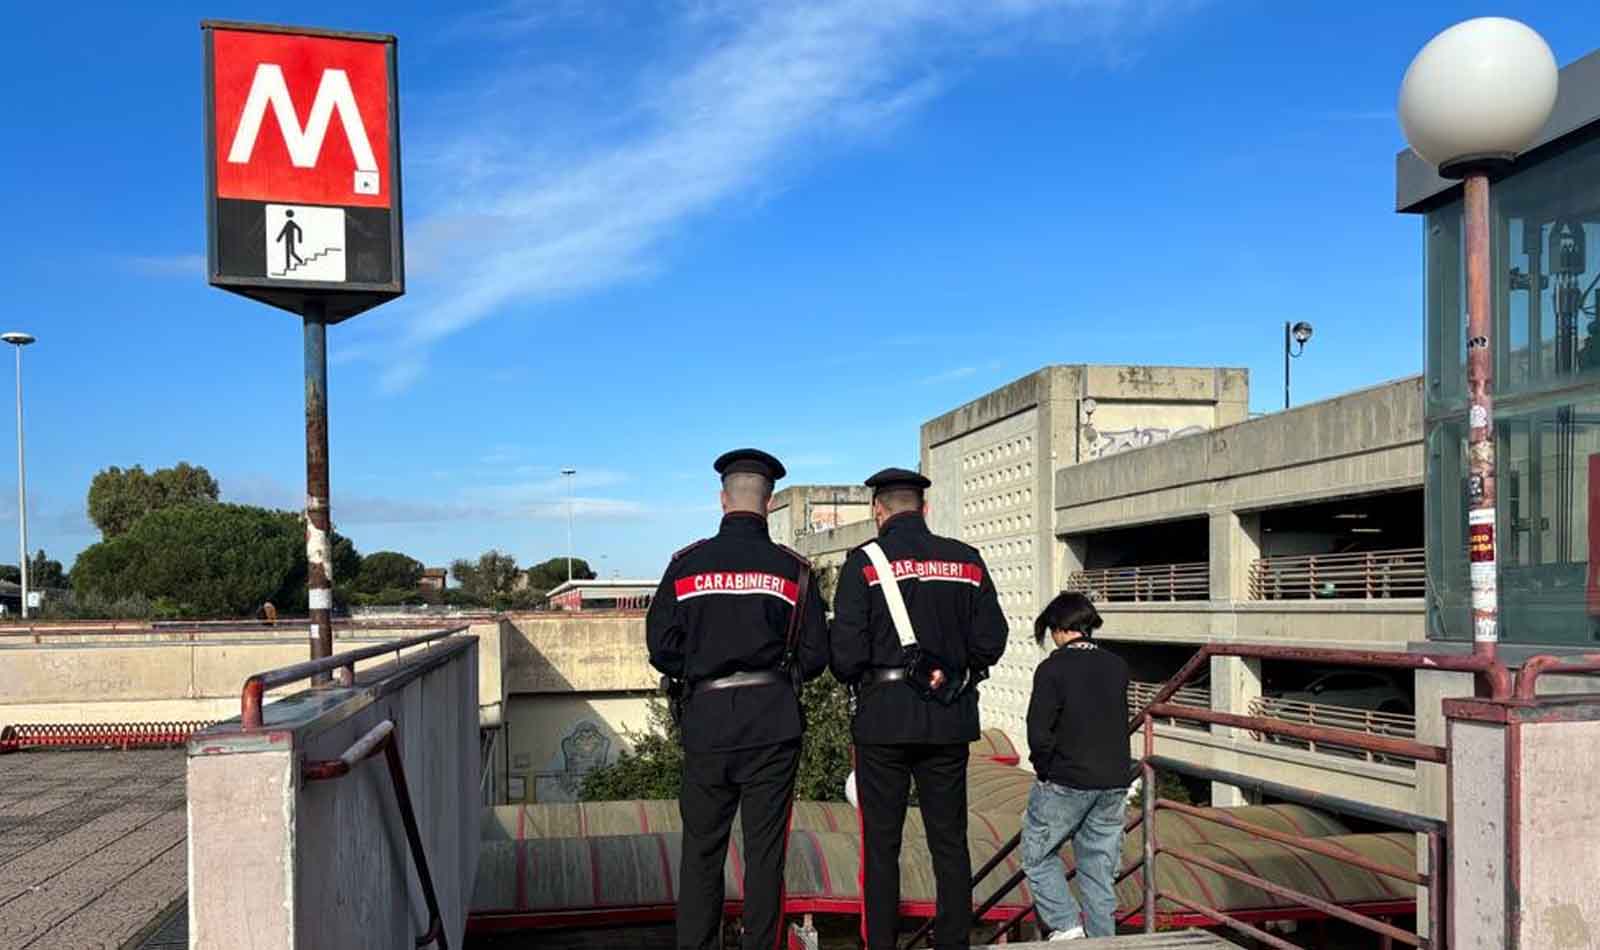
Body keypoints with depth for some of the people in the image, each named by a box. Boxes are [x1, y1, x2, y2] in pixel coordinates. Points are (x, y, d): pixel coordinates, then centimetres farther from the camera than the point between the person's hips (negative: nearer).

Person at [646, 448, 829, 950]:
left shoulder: (686, 565, -1)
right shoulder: (792, 569, -2)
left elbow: (660, 647, -1)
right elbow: (815, 655, -1)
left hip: (704, 720, 1)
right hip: (773, 721, 0)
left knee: (701, 846, 12)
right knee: (765, 848, 7)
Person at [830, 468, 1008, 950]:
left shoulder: (864, 562, -7)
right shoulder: (967, 561, 5)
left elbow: (846, 652, -11)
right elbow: (991, 640, 5)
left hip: (884, 717, -3)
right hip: (949, 720, 3)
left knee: (881, 844, 6)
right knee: (950, 841, 12)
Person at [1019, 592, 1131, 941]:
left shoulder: (1052, 669, -12)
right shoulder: (1117, 667, 5)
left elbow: (1039, 731, -17)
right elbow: (1121, 723, 11)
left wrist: (1044, 768, -1)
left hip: (1066, 782, -5)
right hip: (1114, 783, 5)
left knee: (1037, 854, 12)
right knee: (1099, 868, 13)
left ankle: (1067, 924, 2)